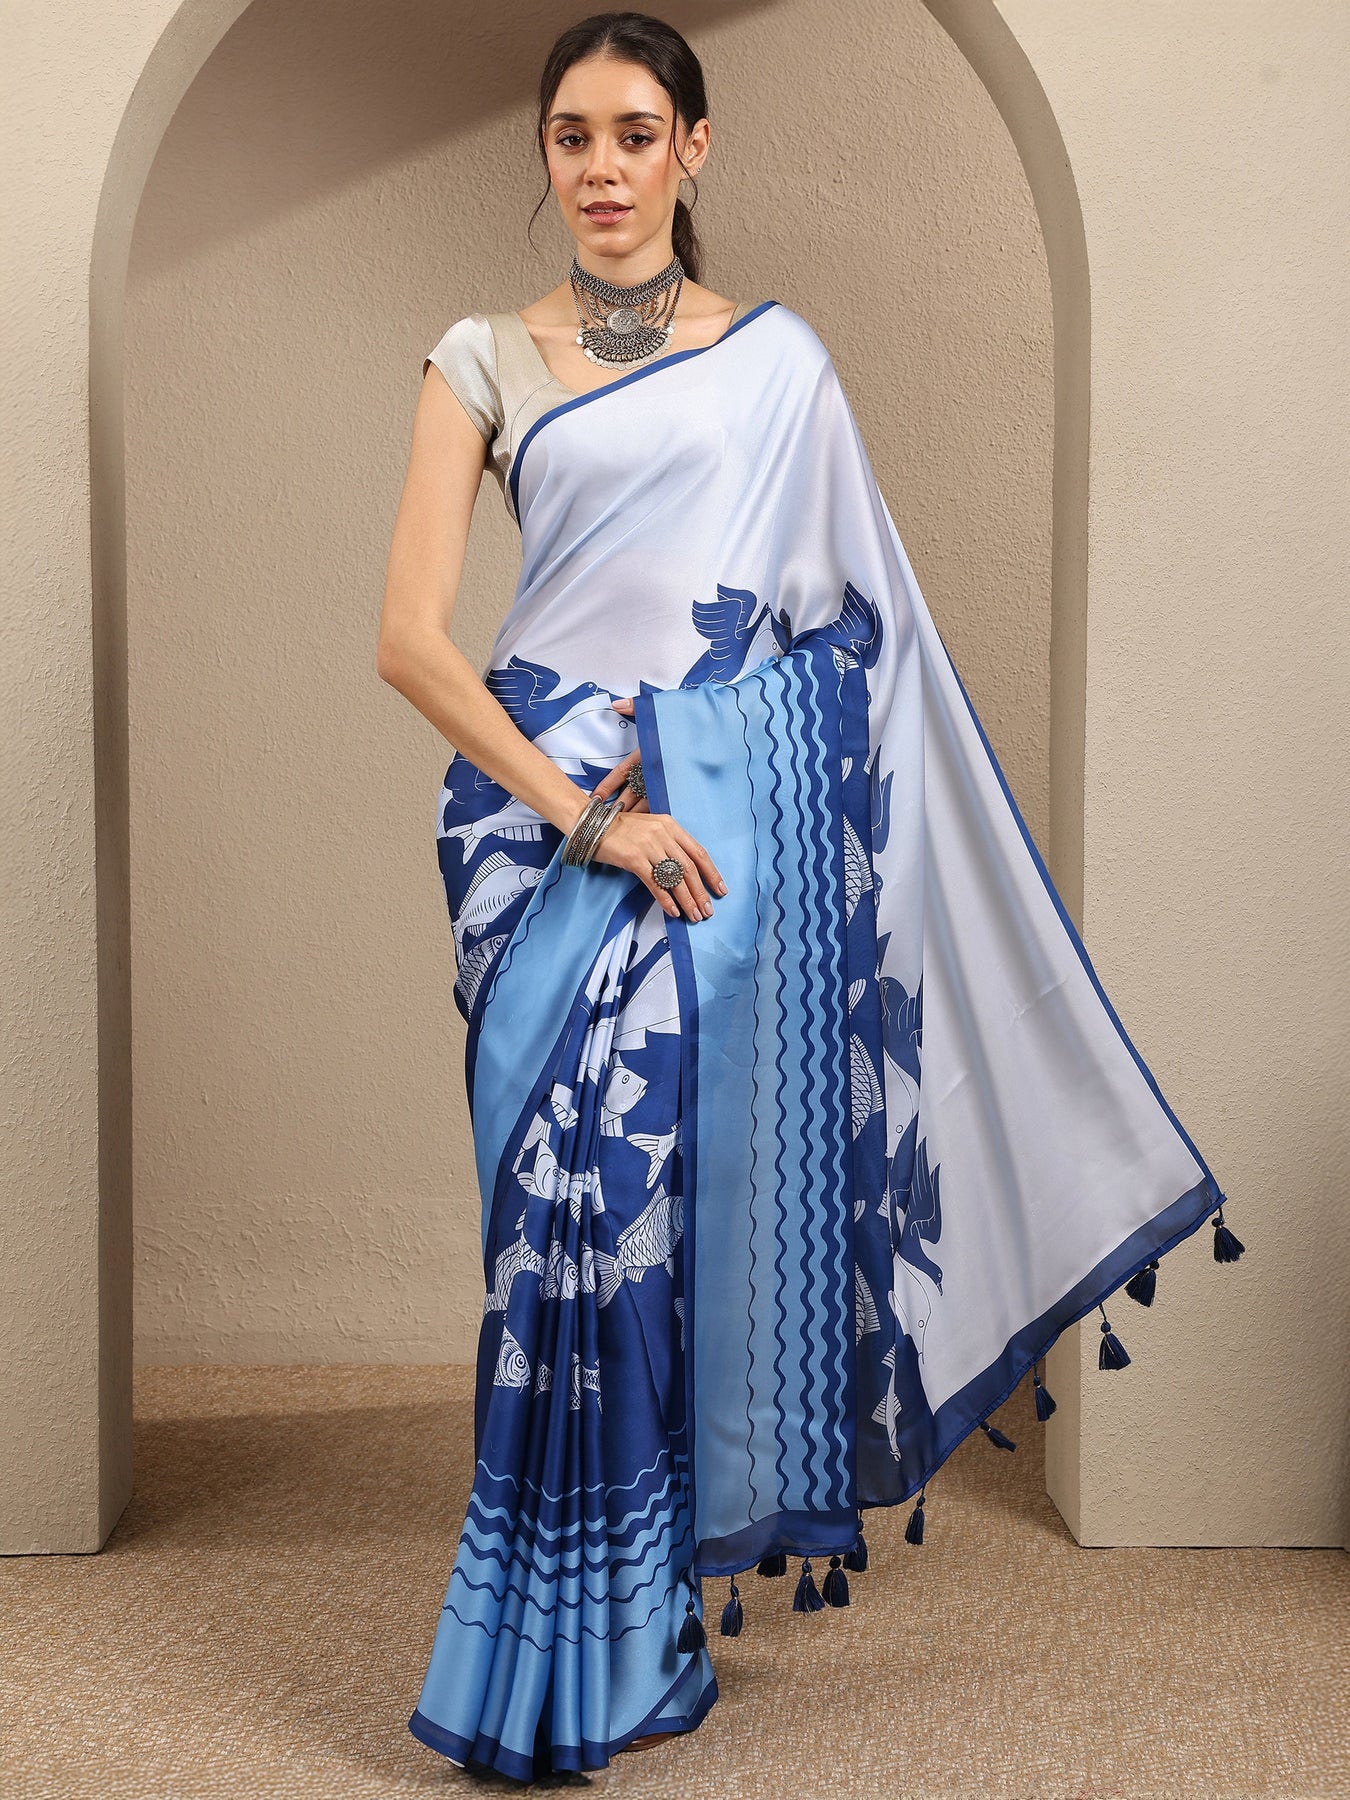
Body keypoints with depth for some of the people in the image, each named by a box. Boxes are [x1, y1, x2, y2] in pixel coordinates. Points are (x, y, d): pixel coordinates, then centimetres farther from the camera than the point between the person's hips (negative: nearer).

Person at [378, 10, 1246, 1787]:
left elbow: (859, 622, 12)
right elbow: (411, 633, -1)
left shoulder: (780, 362, 11)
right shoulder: (485, 359, 8)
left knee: (702, 1180, -1)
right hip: (546, 803, 0)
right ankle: (576, 1646, 11)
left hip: (731, 807, 0)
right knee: (574, 1191, -4)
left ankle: (633, 1635, 17)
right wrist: (586, 811, -10)